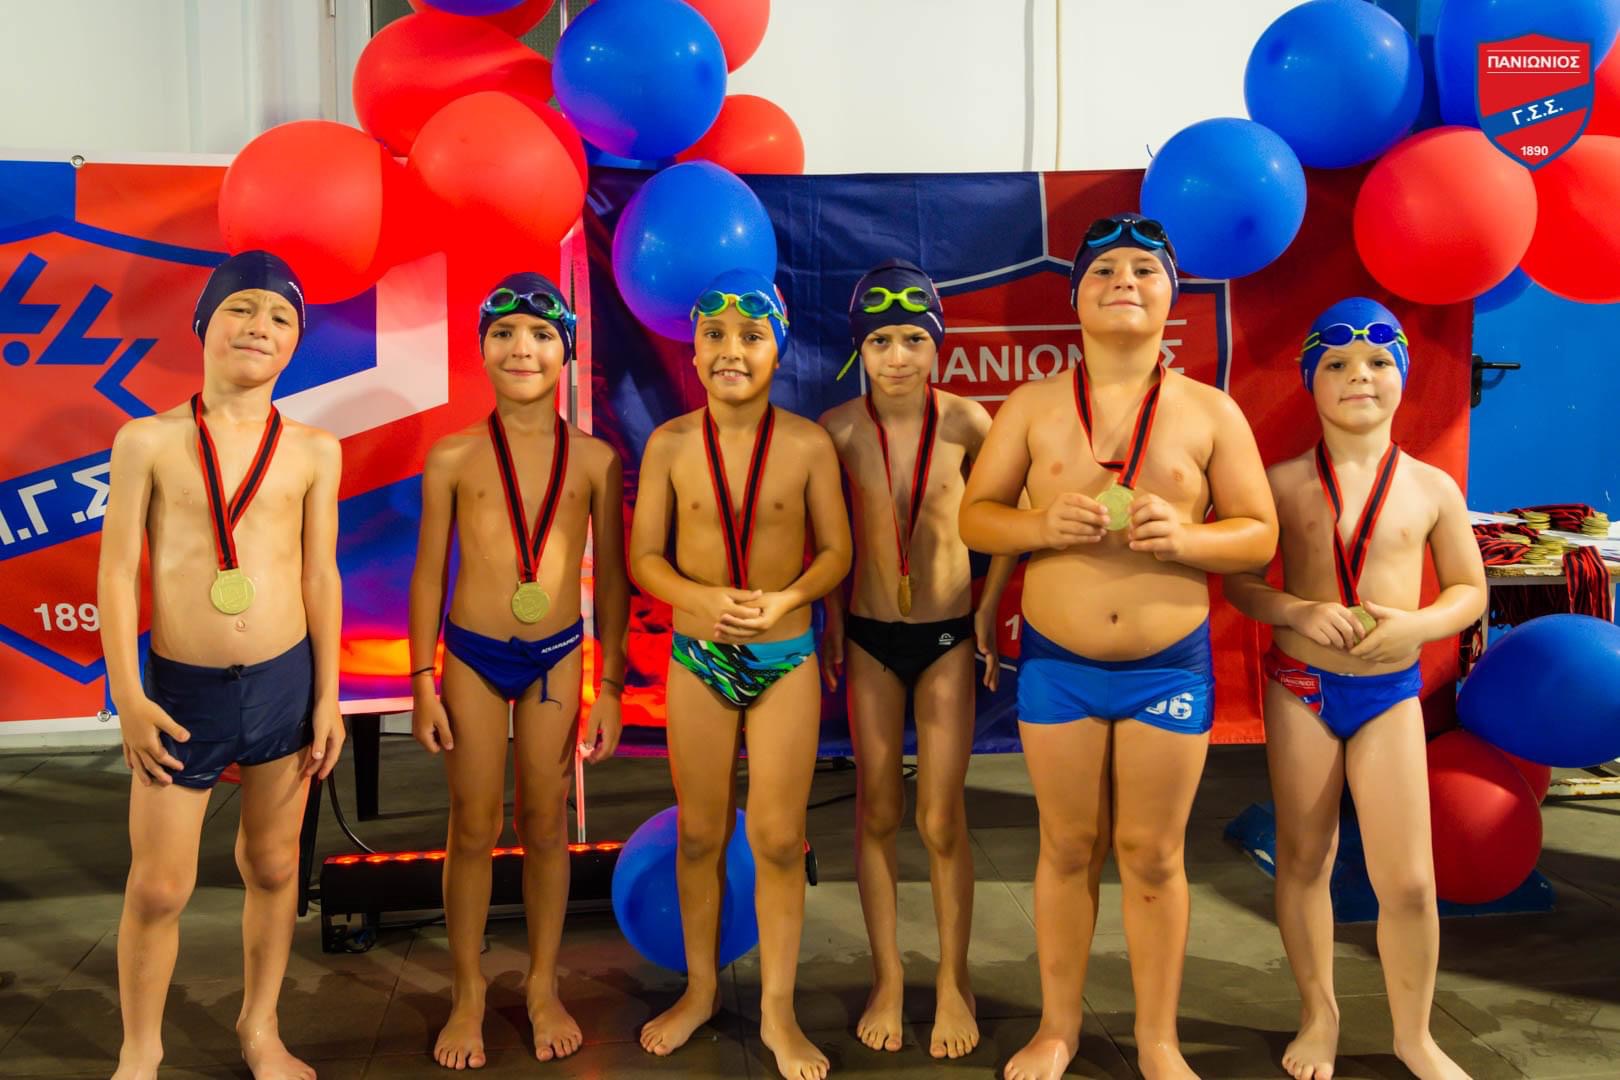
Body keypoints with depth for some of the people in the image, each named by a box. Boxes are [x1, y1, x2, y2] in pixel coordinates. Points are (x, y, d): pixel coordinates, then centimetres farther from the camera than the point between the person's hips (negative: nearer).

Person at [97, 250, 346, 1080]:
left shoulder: (313, 450, -1)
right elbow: (117, 569, -3)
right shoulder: (148, 440, -4)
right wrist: (127, 696, -7)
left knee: (273, 866, 15)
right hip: (181, 688, -1)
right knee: (158, 887, 8)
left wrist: (328, 697, 2)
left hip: (285, 682, 2)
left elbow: (321, 576, 3)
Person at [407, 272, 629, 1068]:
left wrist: (610, 686, 2)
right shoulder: (453, 457, -4)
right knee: (475, 828, 10)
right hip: (472, 656, 0)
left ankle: (543, 987, 30)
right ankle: (467, 994, 28)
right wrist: (423, 682, -1)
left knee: (546, 823, 12)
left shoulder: (595, 459, -3)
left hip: (557, 656, 1)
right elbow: (429, 573, 1)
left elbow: (611, 578, 2)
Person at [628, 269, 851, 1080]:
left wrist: (788, 597, -20)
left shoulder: (808, 444, -8)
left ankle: (777, 1012, 24)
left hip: (786, 656, -1)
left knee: (778, 840, 6)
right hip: (698, 656, 1)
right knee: (700, 835, 14)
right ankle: (700, 989, 35)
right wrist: (702, 597, -20)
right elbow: (643, 556, -1)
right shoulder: (669, 444, -5)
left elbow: (836, 550, -1)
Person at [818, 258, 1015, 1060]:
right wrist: (830, 617, 4)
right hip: (869, 634, 1)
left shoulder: (964, 420, -10)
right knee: (876, 811, 9)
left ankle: (953, 980, 22)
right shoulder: (838, 428, -8)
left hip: (948, 634, -1)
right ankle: (887, 977, 26)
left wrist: (991, 605, -2)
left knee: (941, 819, 2)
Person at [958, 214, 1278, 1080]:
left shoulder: (1210, 412, 0)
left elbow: (1259, 535, 1)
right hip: (1056, 661, 1)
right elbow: (973, 516, 2)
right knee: (1068, 849, 12)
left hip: (1169, 664, 0)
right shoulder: (1032, 406, 2)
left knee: (1152, 856, 10)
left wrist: (1185, 536, -20)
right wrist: (1042, 525, -19)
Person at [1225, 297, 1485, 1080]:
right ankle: (1319, 1014, 32)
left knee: (1407, 881, 1)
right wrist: (1297, 611, -19)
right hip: (1300, 685, 0)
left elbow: (1470, 589, 7)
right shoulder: (1282, 482, -4)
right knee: (1303, 859, 11)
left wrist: (1417, 624, -14)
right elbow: (1237, 581, 0)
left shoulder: (1432, 488, -1)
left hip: (1391, 692, 1)